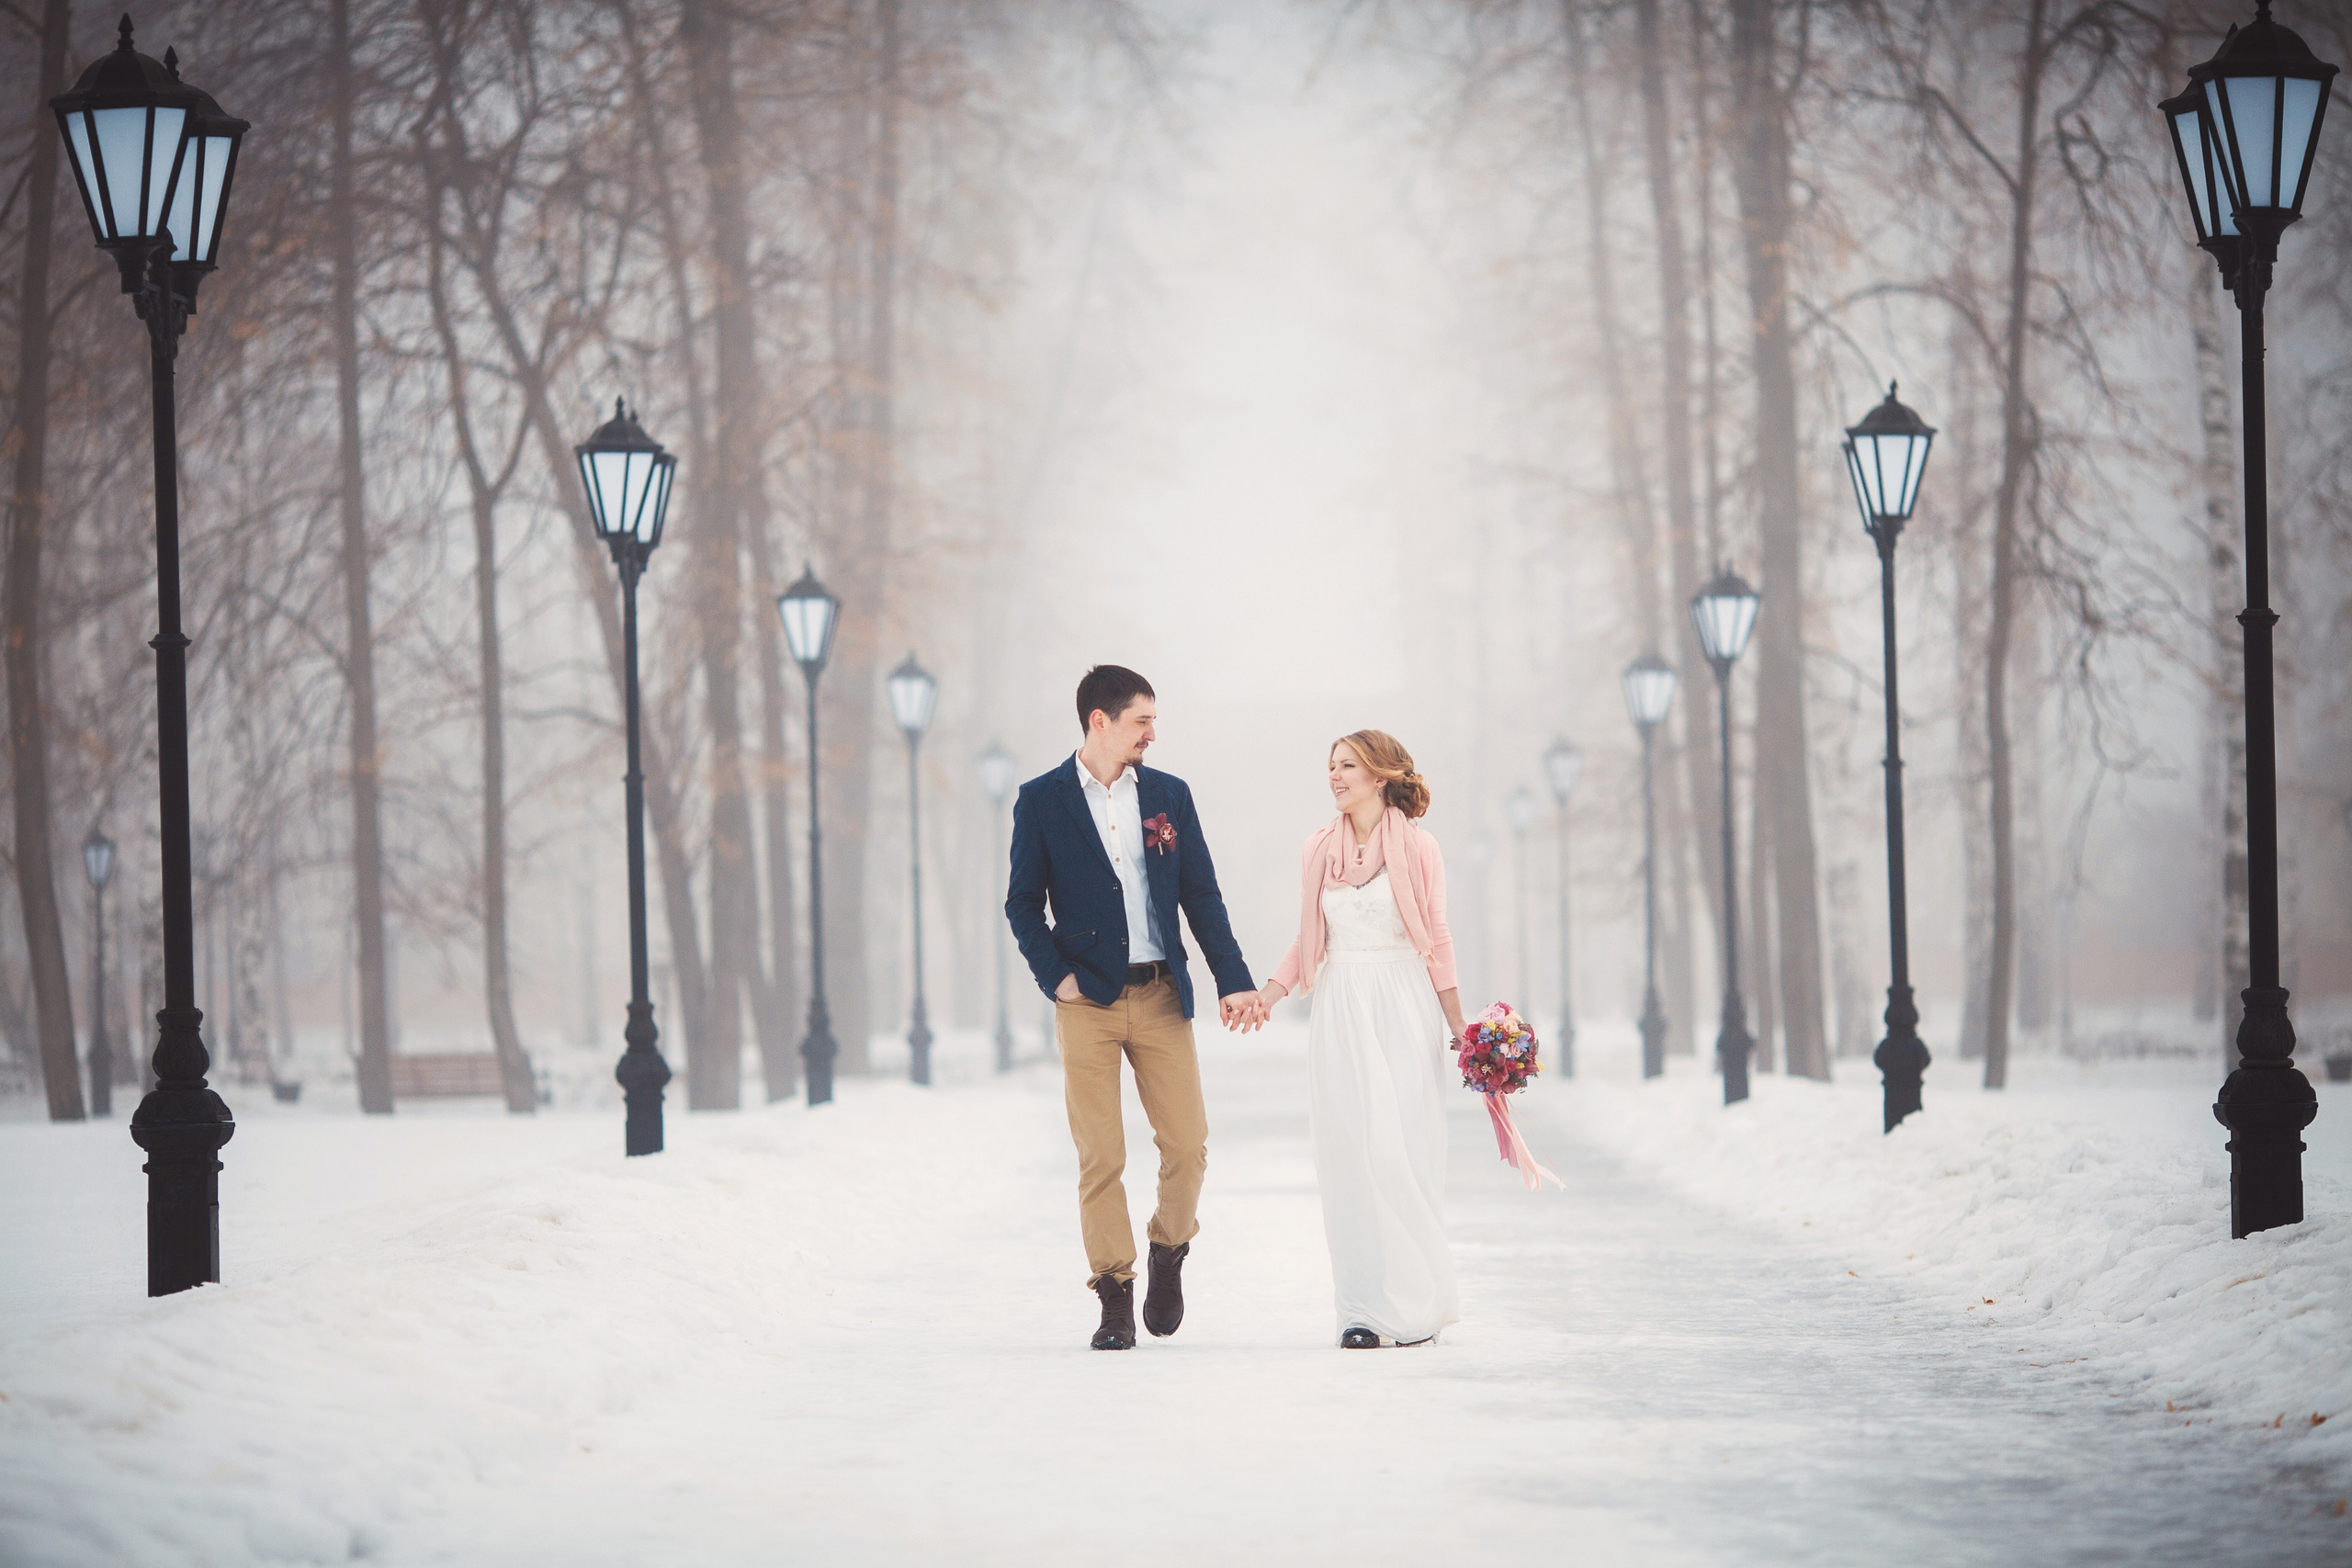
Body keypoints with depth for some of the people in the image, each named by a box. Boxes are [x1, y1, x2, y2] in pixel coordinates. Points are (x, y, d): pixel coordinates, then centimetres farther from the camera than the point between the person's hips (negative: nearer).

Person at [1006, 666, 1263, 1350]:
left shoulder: (1168, 795, 9)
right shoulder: (1042, 800, 1)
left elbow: (1201, 895, 9)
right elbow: (1023, 902, 4)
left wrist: (1234, 980, 2)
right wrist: (1054, 975, -9)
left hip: (1160, 996, 2)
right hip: (1087, 1001, -2)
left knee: (1188, 1145, -2)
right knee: (1100, 1157, -2)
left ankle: (1169, 1251, 23)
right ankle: (1115, 1296, 7)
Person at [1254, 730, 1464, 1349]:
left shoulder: (1416, 847, -1)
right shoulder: (1318, 849, 9)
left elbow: (1436, 943, 2)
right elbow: (1309, 937, 14)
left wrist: (1458, 1028, 0)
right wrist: (1272, 990, -2)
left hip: (1403, 1007, -3)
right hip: (1339, 1010, 3)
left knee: (1402, 1151, -7)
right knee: (1348, 1153, -1)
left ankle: (1416, 1306, 2)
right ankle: (1365, 1308, 4)